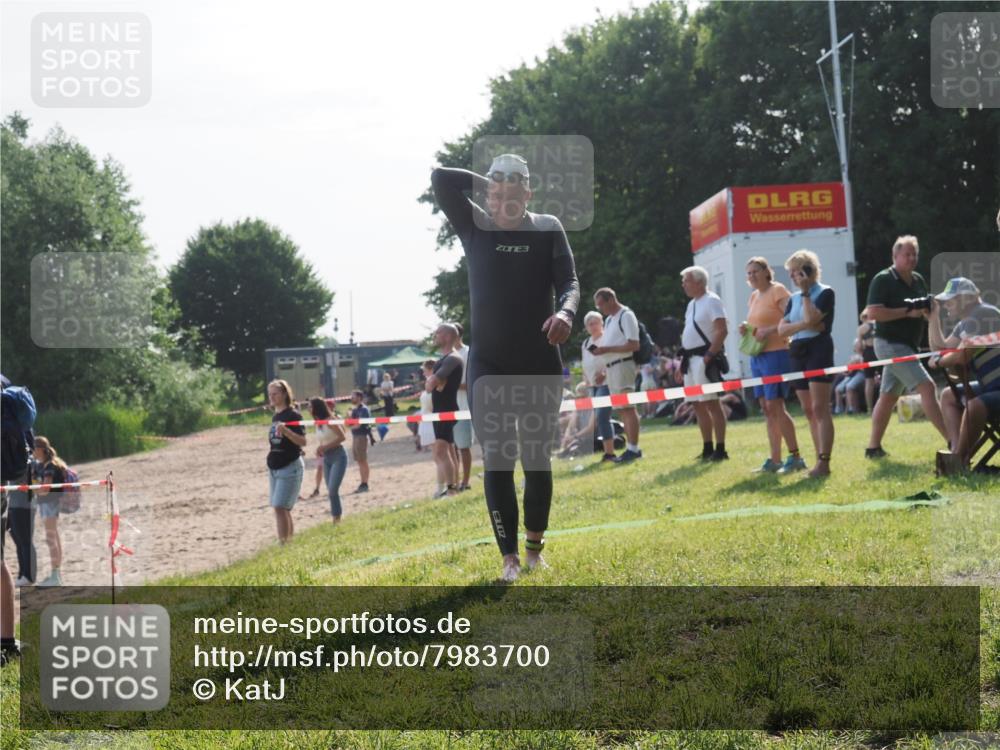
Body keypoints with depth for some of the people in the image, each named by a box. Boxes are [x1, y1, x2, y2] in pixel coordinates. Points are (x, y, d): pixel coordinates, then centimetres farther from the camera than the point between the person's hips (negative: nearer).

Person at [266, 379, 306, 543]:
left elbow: (302, 442, -19)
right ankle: (290, 541, 16)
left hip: (290, 467, -8)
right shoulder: (275, 416, 12)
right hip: (275, 467, 8)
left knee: (280, 507, -14)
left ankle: (283, 543, -14)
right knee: (282, 509, 10)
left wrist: (285, 430, -32)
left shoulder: (293, 415, -11)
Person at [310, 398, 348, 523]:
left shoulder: (330, 420, -15)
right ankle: (336, 517, 15)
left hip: (338, 456, -8)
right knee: (331, 491, 8)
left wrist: (325, 447, -21)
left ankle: (337, 517, -6)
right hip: (327, 458, 8)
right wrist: (320, 449, -2)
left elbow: (342, 437, -19)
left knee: (333, 490, -15)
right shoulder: (318, 423, 8)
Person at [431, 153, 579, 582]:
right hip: (489, 367, 0)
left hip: (540, 365, 1)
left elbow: (569, 282, -9)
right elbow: (440, 179, -12)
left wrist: (565, 312, -30)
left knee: (538, 461, 9)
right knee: (497, 463, -4)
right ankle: (510, 557, 2)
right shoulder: (475, 226, -1)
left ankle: (535, 545, 28)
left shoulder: (548, 229, -1)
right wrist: (490, 184, -6)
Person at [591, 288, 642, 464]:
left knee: (627, 408, -11)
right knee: (621, 409, 9)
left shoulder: (626, 316, -9)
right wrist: (598, 349, 4)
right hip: (611, 367, 9)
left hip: (623, 365, -9)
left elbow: (634, 345, -16)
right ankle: (631, 447, 13)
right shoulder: (609, 319, 20)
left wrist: (606, 349, -19)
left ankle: (633, 448, -12)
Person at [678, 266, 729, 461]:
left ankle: (720, 450, -8)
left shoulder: (711, 301, -10)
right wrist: (683, 360, 17)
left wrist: (710, 355, -22)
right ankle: (707, 449, 16)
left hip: (704, 359, -9)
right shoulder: (692, 304, 19)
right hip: (691, 359, 10)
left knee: (711, 403, -10)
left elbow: (722, 330, -18)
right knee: (698, 405, 10)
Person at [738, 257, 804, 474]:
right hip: (756, 356, 9)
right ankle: (774, 460, 10)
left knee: (775, 406, -12)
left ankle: (795, 457, -7)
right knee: (766, 409, 7)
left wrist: (769, 331, -23)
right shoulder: (754, 296, 18)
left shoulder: (778, 291, -7)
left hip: (776, 354, -9)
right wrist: (746, 328, 5)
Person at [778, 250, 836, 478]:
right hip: (797, 353, 7)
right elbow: (782, 328, 5)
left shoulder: (825, 293, -2)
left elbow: (811, 318, -18)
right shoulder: (793, 298, 16)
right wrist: (804, 325, -12)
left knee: (819, 408, -14)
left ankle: (824, 461, -19)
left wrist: (805, 292, -8)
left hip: (818, 349, -7)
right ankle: (820, 459, 10)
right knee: (809, 411, 6)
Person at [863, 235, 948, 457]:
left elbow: (926, 312, 20)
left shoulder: (918, 280, 13)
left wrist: (926, 310, -5)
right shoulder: (883, 280, -11)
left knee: (888, 397, 12)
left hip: (909, 345, 8)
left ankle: (873, 447, 18)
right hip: (891, 344, -8)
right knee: (926, 386, -17)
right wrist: (907, 312, -22)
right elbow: (873, 312, -20)